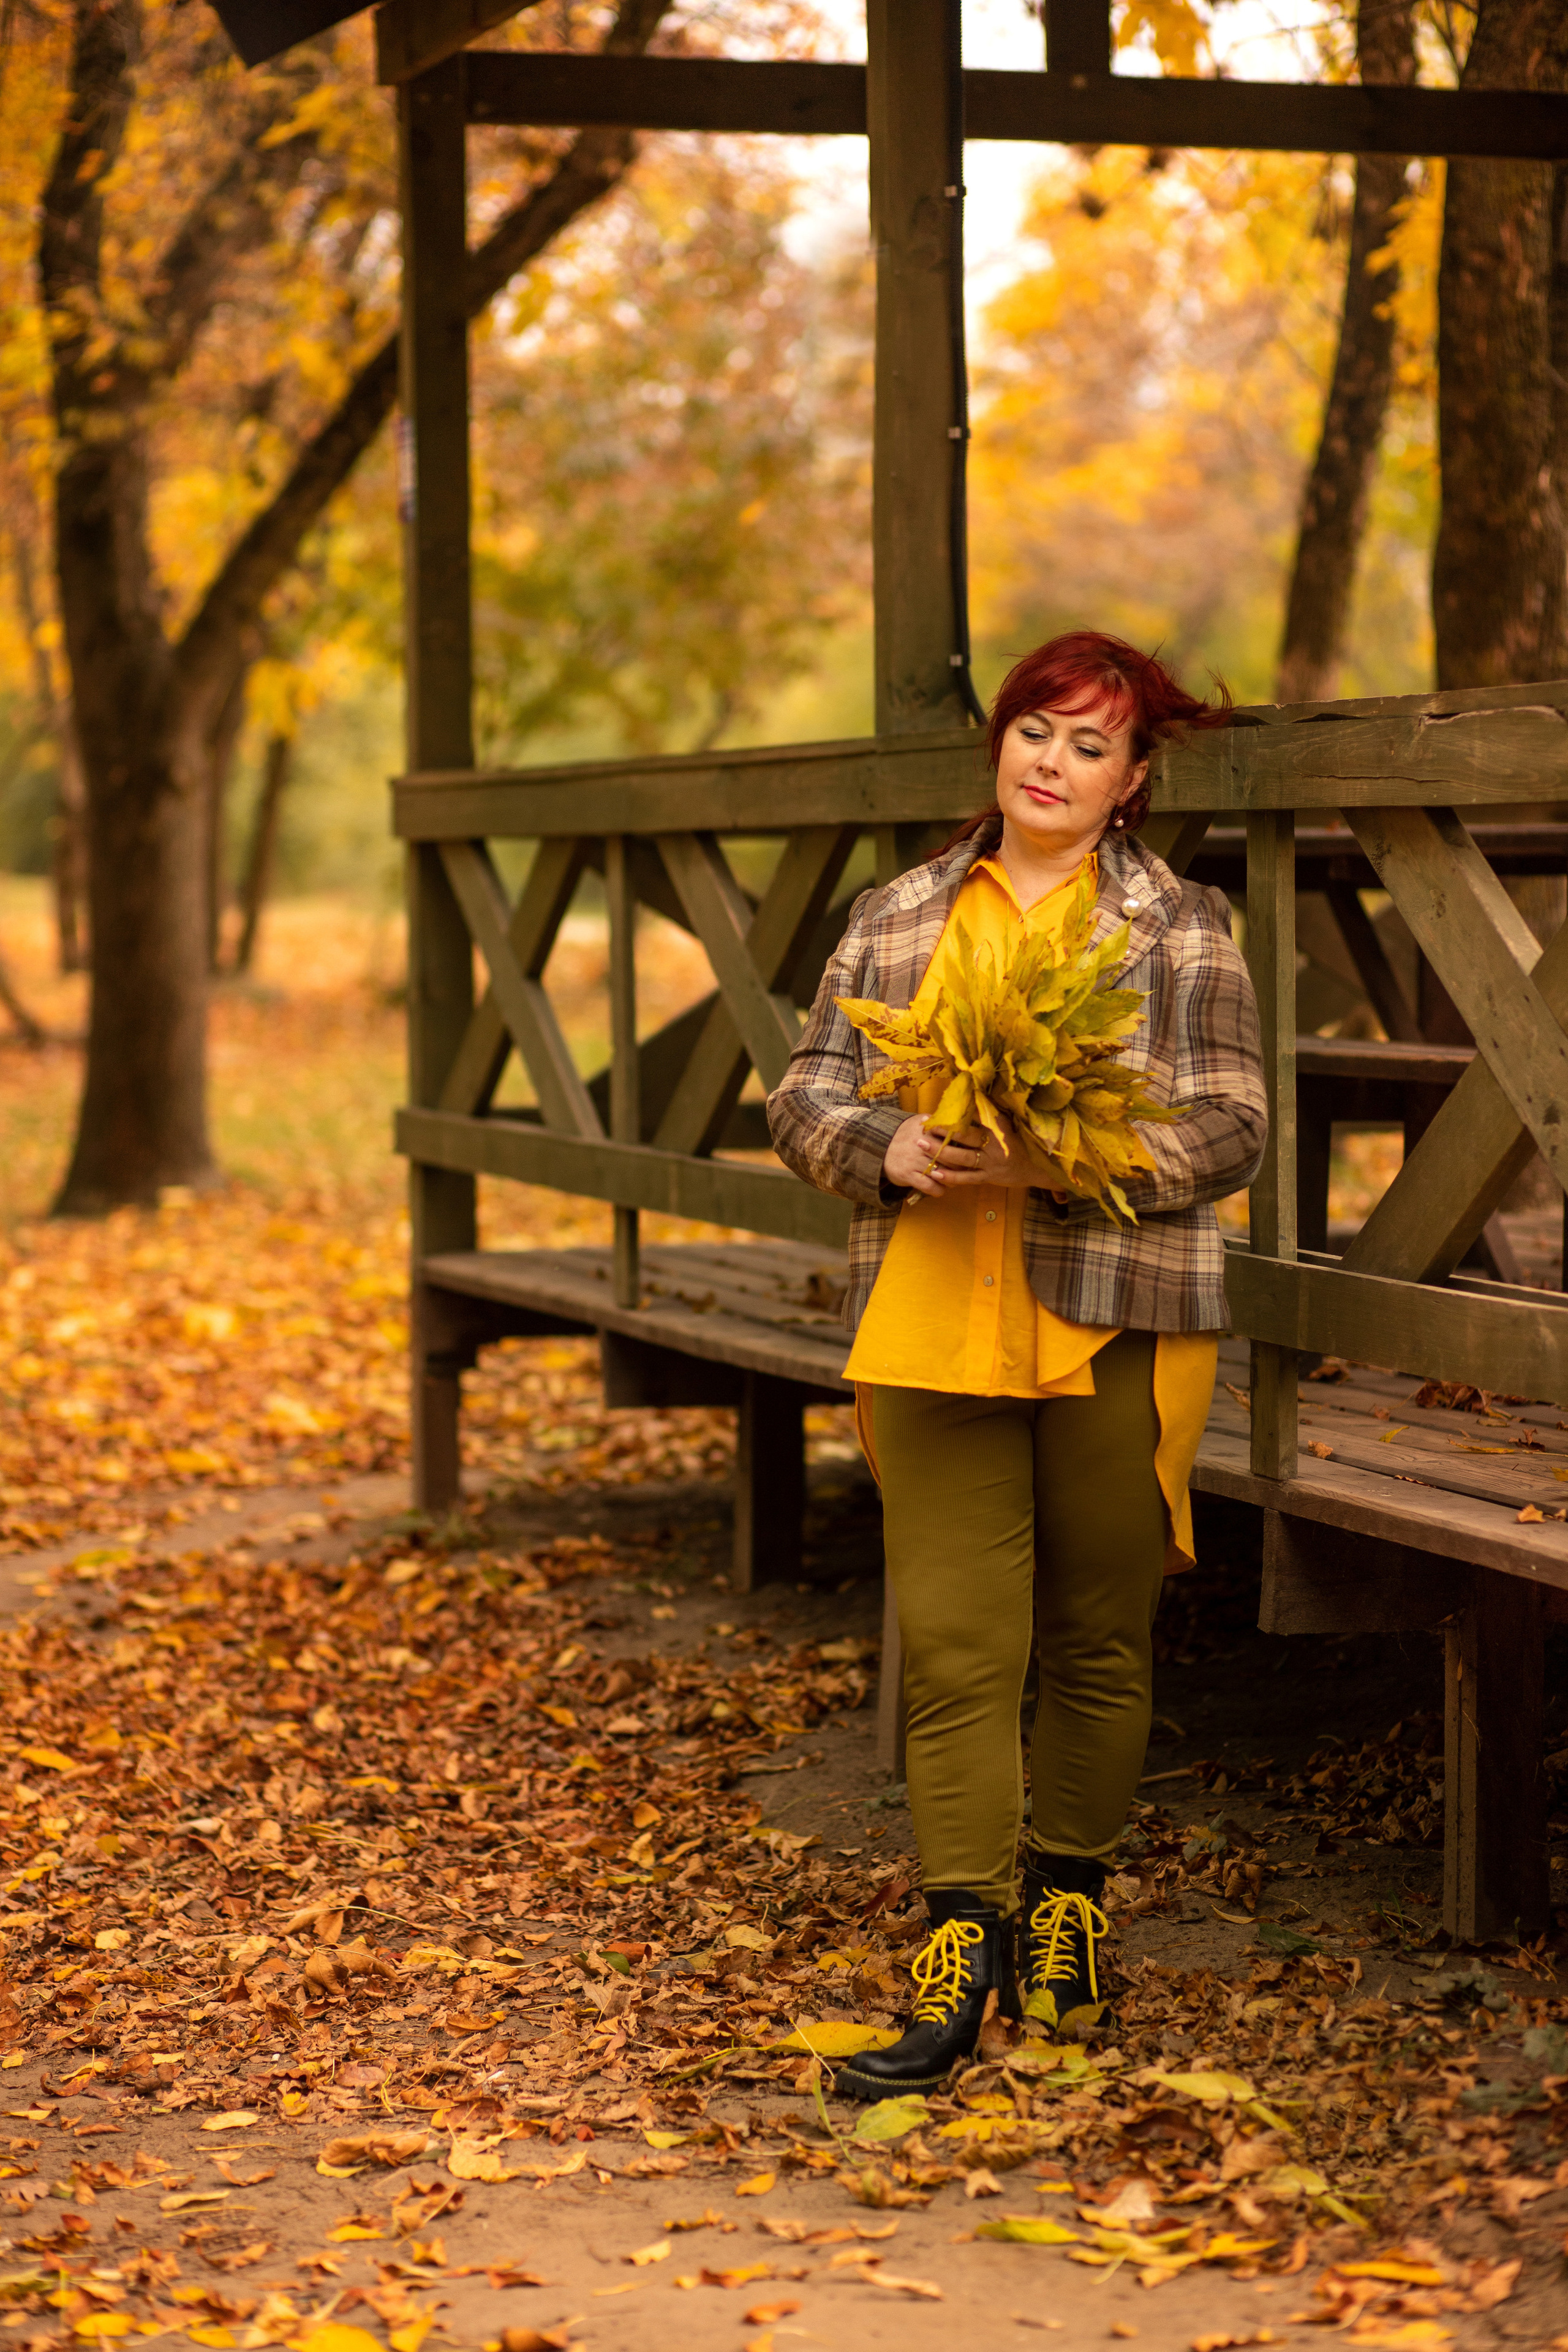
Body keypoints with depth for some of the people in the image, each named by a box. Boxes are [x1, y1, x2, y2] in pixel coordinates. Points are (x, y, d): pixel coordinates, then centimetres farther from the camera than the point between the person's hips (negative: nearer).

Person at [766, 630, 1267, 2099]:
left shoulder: (1180, 931, 3)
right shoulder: (894, 922, 12)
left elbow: (1228, 1131, -4)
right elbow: (804, 1101, 10)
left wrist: (1053, 1162, -18)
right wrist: (893, 1152, -12)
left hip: (1116, 1329, -1)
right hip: (930, 1331, 2)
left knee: (1097, 1641, 9)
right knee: (950, 1643, -3)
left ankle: (1069, 1900, 26)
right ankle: (963, 1954, 0)